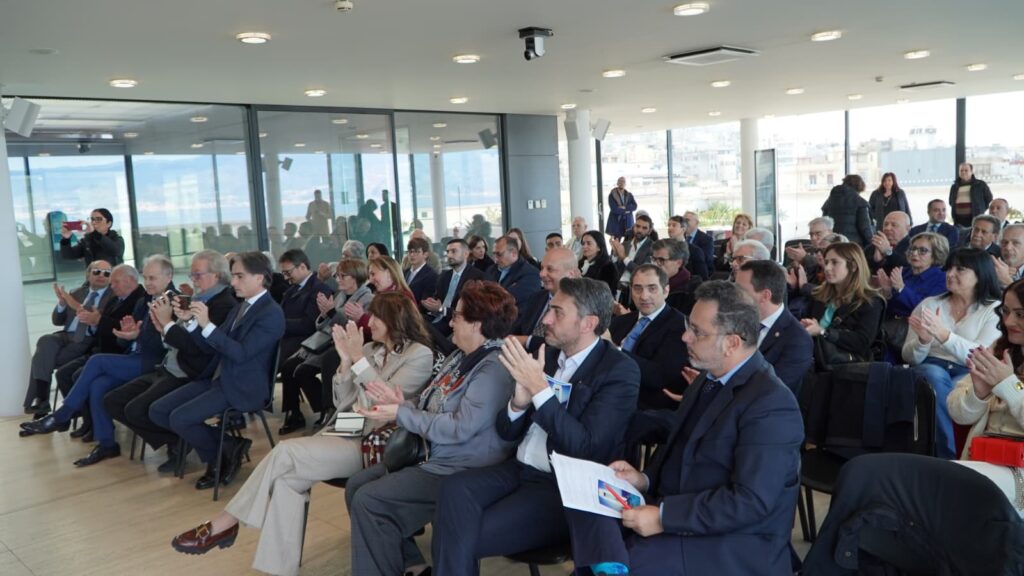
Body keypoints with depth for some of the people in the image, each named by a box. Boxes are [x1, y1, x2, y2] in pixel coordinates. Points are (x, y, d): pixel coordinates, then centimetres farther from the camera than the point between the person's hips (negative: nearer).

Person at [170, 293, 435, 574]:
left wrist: (359, 359, -17)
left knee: (285, 452, -20)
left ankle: (225, 524, -7)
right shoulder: (371, 350, 15)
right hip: (343, 431, 7)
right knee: (287, 476, -20)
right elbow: (343, 403, 11)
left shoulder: (420, 355, -5)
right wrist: (346, 360, -2)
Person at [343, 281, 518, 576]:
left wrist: (401, 414, -18)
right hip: (432, 456, 10)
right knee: (356, 485, 4)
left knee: (368, 500, -18)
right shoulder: (461, 356, 12)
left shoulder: (495, 367, -20)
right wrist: (400, 403, -4)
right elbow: (433, 410, 15)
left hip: (461, 471, -10)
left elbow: (460, 428, -26)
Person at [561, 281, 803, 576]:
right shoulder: (709, 378, 10)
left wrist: (664, 517, -24)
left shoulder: (771, 404, -19)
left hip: (733, 545, -8)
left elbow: (750, 501, -24)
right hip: (672, 509, 8)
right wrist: (645, 479, -1)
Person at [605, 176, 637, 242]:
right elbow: (614, 209, -13)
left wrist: (624, 207, -15)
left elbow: (634, 206, -1)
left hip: (628, 222, 3)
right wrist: (626, 210, -9)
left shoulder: (629, 195, 11)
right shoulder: (612, 195, -2)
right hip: (616, 221, -3)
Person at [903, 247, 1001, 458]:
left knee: (956, 389, -36)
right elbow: (909, 356, 8)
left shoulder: (995, 310, 6)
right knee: (935, 375, -34)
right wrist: (923, 341, -16)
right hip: (929, 370, 2)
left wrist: (944, 334, -25)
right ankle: (948, 457, -30)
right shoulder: (929, 304, 13)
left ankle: (943, 454, -24)